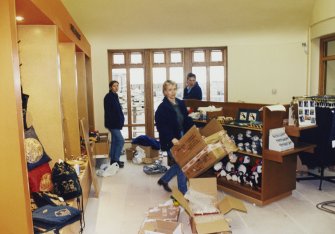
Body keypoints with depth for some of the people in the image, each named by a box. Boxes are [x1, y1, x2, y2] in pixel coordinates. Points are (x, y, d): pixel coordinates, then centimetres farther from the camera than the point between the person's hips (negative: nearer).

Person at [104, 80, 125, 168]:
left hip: (116, 123, 9)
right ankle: (115, 160, 0)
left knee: (115, 141, 13)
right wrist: (112, 123, -23)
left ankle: (113, 160, 21)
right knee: (121, 140, -9)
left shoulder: (115, 96, 14)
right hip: (112, 123, -9)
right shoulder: (108, 97, -14)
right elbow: (108, 111, -20)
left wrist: (120, 121, 15)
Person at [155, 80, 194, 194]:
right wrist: (172, 139, -27)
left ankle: (164, 179, 38)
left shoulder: (181, 103, 8)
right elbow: (161, 127, -18)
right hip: (171, 142, -7)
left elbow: (187, 120, 14)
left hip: (183, 139, 7)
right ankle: (183, 193, 16)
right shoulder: (162, 107, -12)